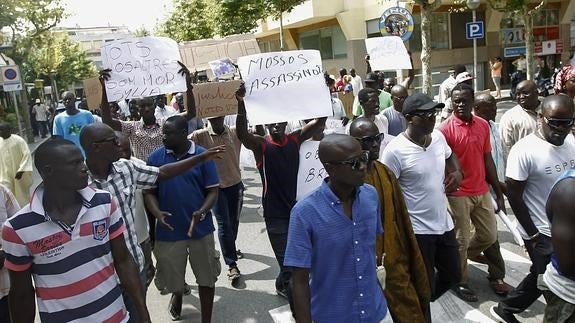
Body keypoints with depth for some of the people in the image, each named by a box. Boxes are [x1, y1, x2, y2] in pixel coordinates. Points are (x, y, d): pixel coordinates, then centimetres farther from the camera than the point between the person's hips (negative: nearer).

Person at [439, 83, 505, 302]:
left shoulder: (483, 125, 3)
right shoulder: (445, 129, -14)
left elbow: (487, 160, 9)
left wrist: (498, 192, 11)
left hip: (482, 192, 6)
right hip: (458, 194, -6)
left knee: (490, 235, 14)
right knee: (461, 240, 5)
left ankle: (458, 258, 38)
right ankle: (460, 282, 26)